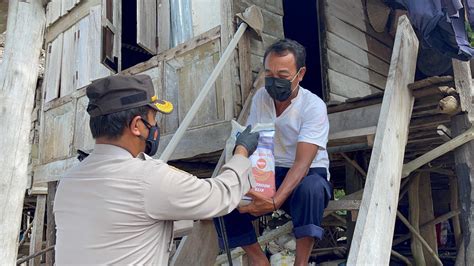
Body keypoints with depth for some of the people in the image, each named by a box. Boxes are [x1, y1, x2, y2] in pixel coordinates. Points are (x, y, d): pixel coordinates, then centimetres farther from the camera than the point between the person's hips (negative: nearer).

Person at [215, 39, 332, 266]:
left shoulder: (313, 106, -16)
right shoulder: (260, 97, -1)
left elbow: (302, 163, -25)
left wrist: (275, 201, -40)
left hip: (307, 175, -4)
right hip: (268, 175, 4)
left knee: (311, 187, -39)